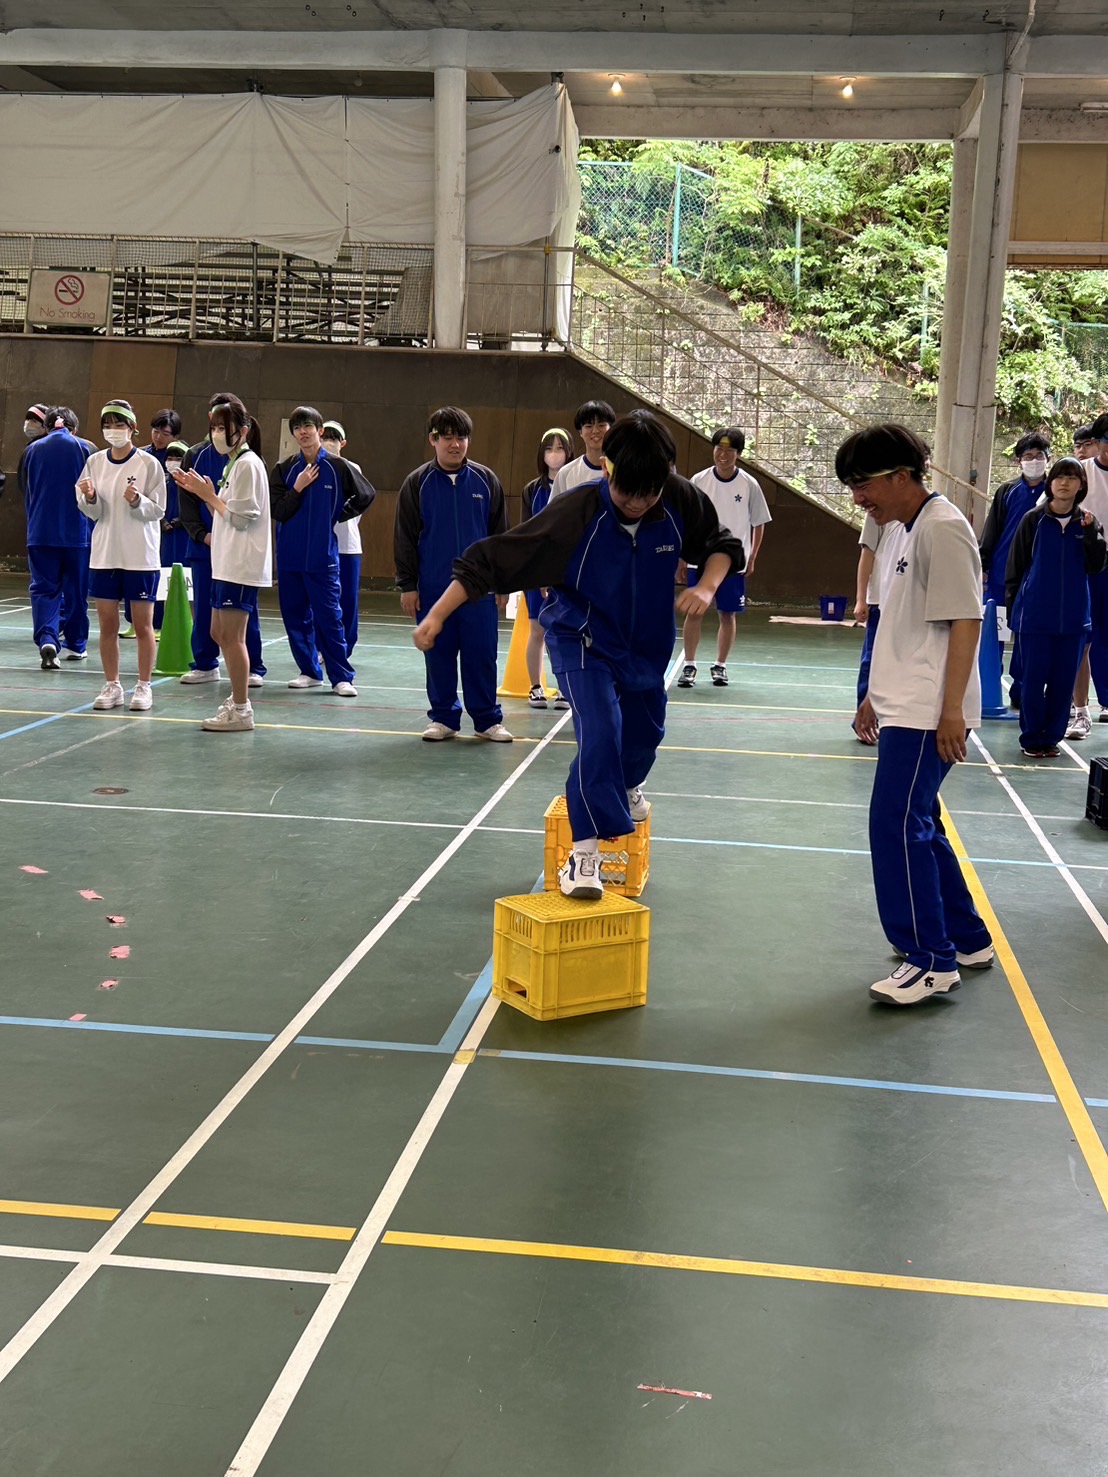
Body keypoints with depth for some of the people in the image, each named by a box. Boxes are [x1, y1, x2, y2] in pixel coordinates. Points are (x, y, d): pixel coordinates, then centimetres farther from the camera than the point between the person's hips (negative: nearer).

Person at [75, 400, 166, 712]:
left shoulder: (148, 463, -6)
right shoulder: (95, 462, 4)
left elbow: (158, 510, -5)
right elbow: (93, 513, 6)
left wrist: (138, 501, -23)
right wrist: (89, 498, -15)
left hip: (141, 556, -3)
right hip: (104, 554, 4)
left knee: (143, 624, 3)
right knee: (107, 624, 7)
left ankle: (143, 687, 13)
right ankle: (112, 686, 17)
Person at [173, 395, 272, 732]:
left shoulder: (248, 464, -12)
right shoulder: (232, 464, 18)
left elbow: (242, 517, -17)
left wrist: (209, 495, -9)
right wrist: (202, 493, 8)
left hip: (242, 565, -10)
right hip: (226, 563, 10)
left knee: (231, 636, -8)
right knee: (219, 633, 14)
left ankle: (240, 711, -3)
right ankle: (238, 700, 22)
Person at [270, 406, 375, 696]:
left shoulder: (337, 467, -2)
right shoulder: (284, 469, 4)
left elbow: (366, 495, 10)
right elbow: (278, 512, -2)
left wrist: (338, 516, 7)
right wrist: (298, 487, -13)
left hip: (322, 556, -3)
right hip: (289, 556, 3)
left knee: (329, 617, -5)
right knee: (295, 616, 8)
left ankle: (341, 677, 0)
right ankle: (310, 671, 20)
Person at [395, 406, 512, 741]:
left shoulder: (486, 480, 4)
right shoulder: (417, 483, 1)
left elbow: (500, 534, 8)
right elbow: (405, 538, 3)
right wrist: (407, 585, -1)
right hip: (433, 587, 0)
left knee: (481, 654, 2)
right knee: (439, 654, 6)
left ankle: (487, 719, 13)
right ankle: (443, 718, 17)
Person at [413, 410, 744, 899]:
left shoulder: (682, 502, -21)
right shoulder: (575, 512, -31)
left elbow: (722, 545, -1)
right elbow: (491, 559, -27)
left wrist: (707, 587, -22)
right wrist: (436, 616, -29)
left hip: (648, 643, 5)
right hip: (582, 641, -4)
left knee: (644, 731, 19)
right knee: (600, 731, -24)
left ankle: (625, 787, 55)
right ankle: (585, 853, -15)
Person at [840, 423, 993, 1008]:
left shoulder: (942, 529, -14)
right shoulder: (900, 531, 15)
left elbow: (965, 620, -18)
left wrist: (951, 709, -22)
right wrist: (877, 696, 24)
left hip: (928, 715, -10)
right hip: (902, 708, 10)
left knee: (897, 826, -11)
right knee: (917, 827, 15)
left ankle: (931, 961, -1)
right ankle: (967, 940, 28)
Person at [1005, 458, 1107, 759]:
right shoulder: (1033, 520, -1)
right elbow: (1016, 566, 2)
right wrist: (1013, 607, 1)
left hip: (1073, 618, 2)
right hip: (1034, 617, -2)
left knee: (1063, 681, 6)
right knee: (1033, 679, 1)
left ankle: (1051, 736, 17)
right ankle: (1031, 738, 13)